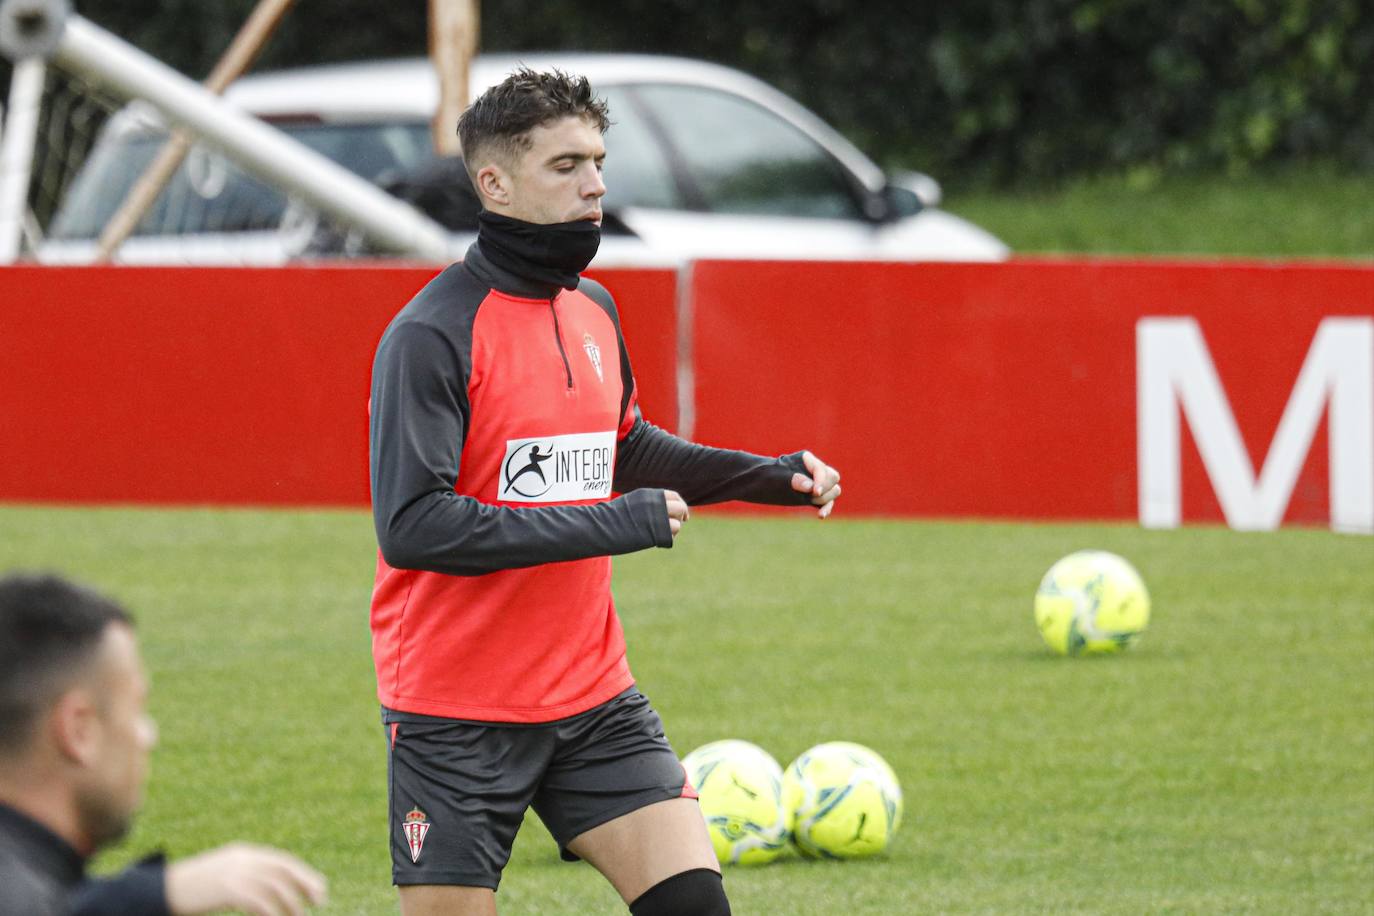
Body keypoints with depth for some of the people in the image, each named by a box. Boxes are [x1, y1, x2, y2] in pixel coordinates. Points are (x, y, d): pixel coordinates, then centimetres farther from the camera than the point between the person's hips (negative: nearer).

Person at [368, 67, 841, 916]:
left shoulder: (593, 309, 9)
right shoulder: (431, 335, -15)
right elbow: (412, 525, -24)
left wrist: (767, 475, 12)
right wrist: (611, 526, -23)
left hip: (592, 695, 6)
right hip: (458, 716, -6)